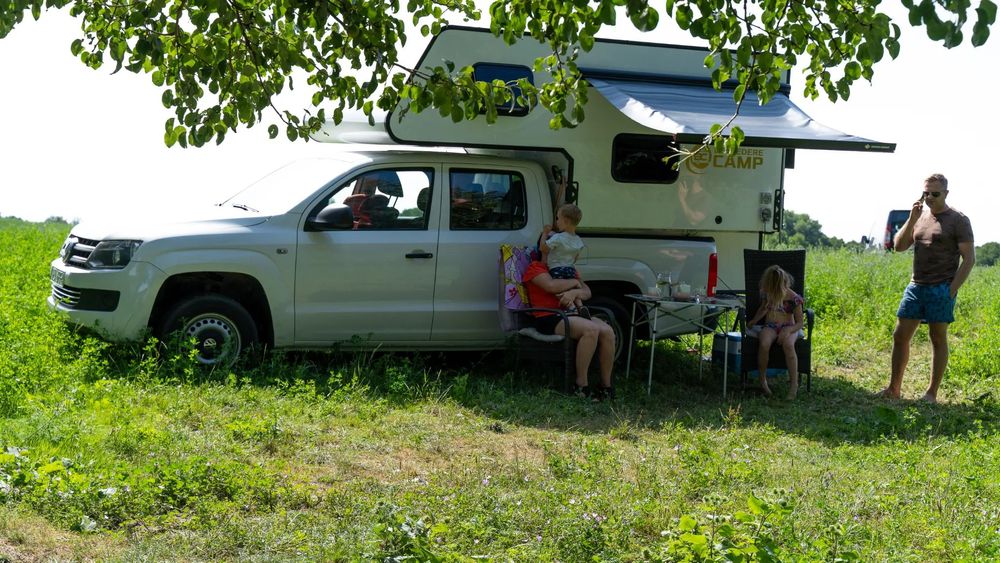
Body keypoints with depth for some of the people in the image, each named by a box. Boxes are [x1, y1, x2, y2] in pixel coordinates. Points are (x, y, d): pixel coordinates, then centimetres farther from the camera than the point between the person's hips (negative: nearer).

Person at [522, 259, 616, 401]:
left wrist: (574, 293, -9)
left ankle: (606, 386, -10)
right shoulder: (535, 267, 3)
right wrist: (574, 282, -2)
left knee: (607, 331, -19)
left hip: (571, 314, 7)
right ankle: (581, 386, -25)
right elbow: (551, 285, -18)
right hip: (548, 318, -7)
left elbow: (587, 292, 14)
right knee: (591, 329, -32)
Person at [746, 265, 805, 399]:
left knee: (788, 344, -39)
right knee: (764, 343, -35)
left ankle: (794, 384, -34)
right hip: (770, 326, 3)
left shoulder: (793, 298, -9)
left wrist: (789, 330, -25)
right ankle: (762, 381, -23)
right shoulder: (766, 294, 3)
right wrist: (754, 320, 7)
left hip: (788, 327, -3)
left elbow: (799, 323, -5)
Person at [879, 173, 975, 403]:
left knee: (938, 339, 2)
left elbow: (969, 259, -7)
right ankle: (893, 389, 13)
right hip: (915, 287, 6)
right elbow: (899, 246, 7)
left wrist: (952, 290, -13)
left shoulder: (958, 220, -5)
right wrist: (912, 219, -6)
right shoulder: (919, 216, 12)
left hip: (941, 289, -5)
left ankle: (932, 393, 8)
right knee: (900, 336, 5)